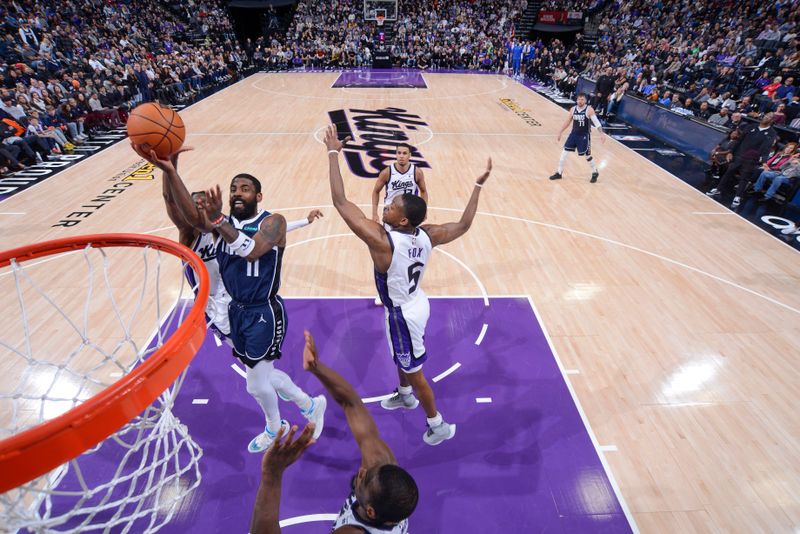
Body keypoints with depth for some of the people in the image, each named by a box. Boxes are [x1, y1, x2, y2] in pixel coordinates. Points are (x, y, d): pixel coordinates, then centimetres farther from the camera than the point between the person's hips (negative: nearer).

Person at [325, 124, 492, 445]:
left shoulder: (381, 239, -33)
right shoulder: (428, 235, -15)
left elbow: (340, 202, -31)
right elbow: (464, 225, 0)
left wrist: (333, 153, -26)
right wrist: (479, 186, 3)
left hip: (402, 313, -8)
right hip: (415, 303, 8)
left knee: (414, 370, 14)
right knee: (401, 357, 33)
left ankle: (438, 425, 36)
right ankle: (405, 396, 60)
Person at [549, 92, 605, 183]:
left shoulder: (589, 109, -13)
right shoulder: (573, 109, 1)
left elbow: (596, 122, -15)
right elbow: (567, 122, 13)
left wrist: (601, 134, -23)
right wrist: (560, 133, 14)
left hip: (584, 135, -5)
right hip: (574, 134, 5)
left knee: (587, 155, 2)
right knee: (564, 152, 1)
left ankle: (595, 173, 22)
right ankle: (559, 173, 13)